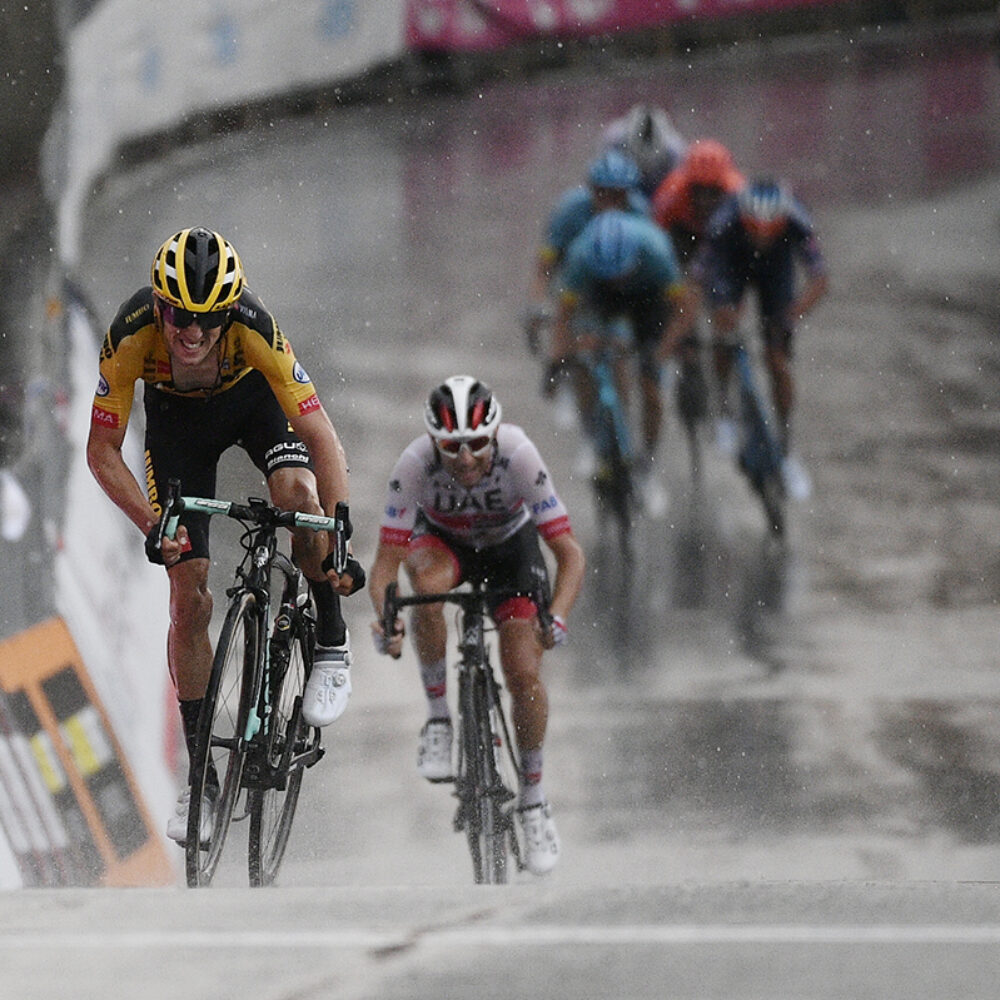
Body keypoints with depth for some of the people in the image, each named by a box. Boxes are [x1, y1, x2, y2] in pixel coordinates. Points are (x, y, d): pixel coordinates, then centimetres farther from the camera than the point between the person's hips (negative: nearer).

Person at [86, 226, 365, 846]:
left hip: (256, 399, -1)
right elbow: (103, 454, -25)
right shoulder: (131, 336, -35)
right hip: (178, 417, 1)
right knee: (190, 598, -6)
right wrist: (153, 527, -39)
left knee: (299, 496, -33)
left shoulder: (255, 329, -38)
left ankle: (332, 645, -7)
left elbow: (321, 437, -36)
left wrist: (342, 538, -45)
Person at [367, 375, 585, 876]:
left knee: (525, 674, -15)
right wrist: (382, 617, -49)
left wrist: (556, 616, -49)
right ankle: (438, 715, -18)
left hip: (509, 545, 0)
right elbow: (385, 561, -30)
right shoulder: (415, 463, -34)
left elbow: (570, 552, -32)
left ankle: (533, 796, 7)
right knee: (429, 584, -37)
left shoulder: (518, 455, -35)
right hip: (441, 541, 0)